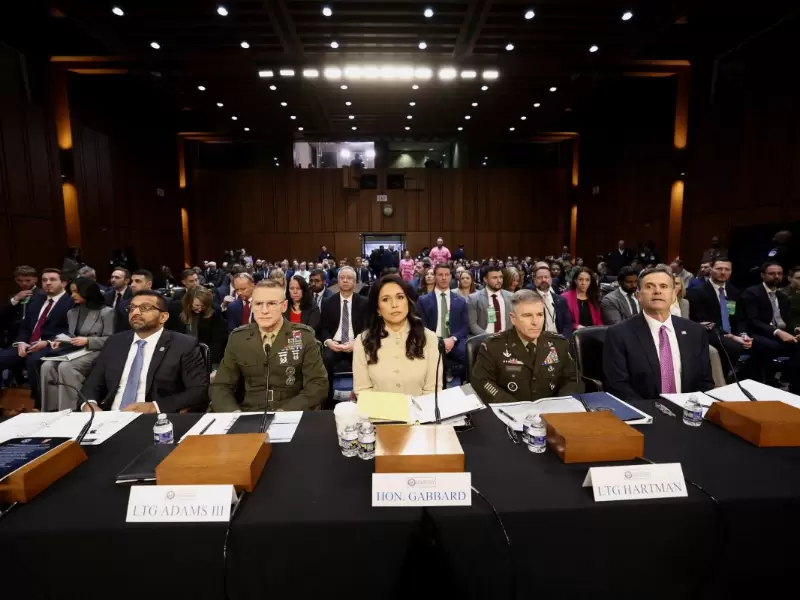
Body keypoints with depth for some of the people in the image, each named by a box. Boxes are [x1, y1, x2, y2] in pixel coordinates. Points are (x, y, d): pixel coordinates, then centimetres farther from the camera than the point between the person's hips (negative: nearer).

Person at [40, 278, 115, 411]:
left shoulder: (106, 312, -3)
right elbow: (71, 335, 25)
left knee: (65, 367, -32)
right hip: (73, 350, 7)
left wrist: (87, 341, -18)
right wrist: (61, 341, 3)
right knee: (47, 366, -22)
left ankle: (71, 409, -21)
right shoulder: (72, 312, 18)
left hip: (94, 352, -6)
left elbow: (110, 340, -7)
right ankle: (52, 409, -16)